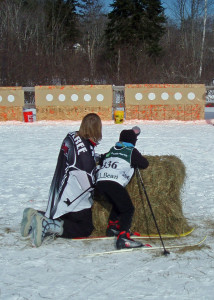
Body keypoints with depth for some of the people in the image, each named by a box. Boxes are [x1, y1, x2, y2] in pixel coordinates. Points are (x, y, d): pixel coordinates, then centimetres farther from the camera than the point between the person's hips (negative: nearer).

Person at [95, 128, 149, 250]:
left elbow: (102, 160, 38)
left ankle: (112, 227, 41)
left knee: (118, 205, 30)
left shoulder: (112, 150, 26)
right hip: (114, 183, -7)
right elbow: (145, 164, 12)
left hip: (100, 181, 8)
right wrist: (137, 160, 31)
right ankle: (123, 238, -21)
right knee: (128, 209, -5)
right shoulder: (131, 151, 8)